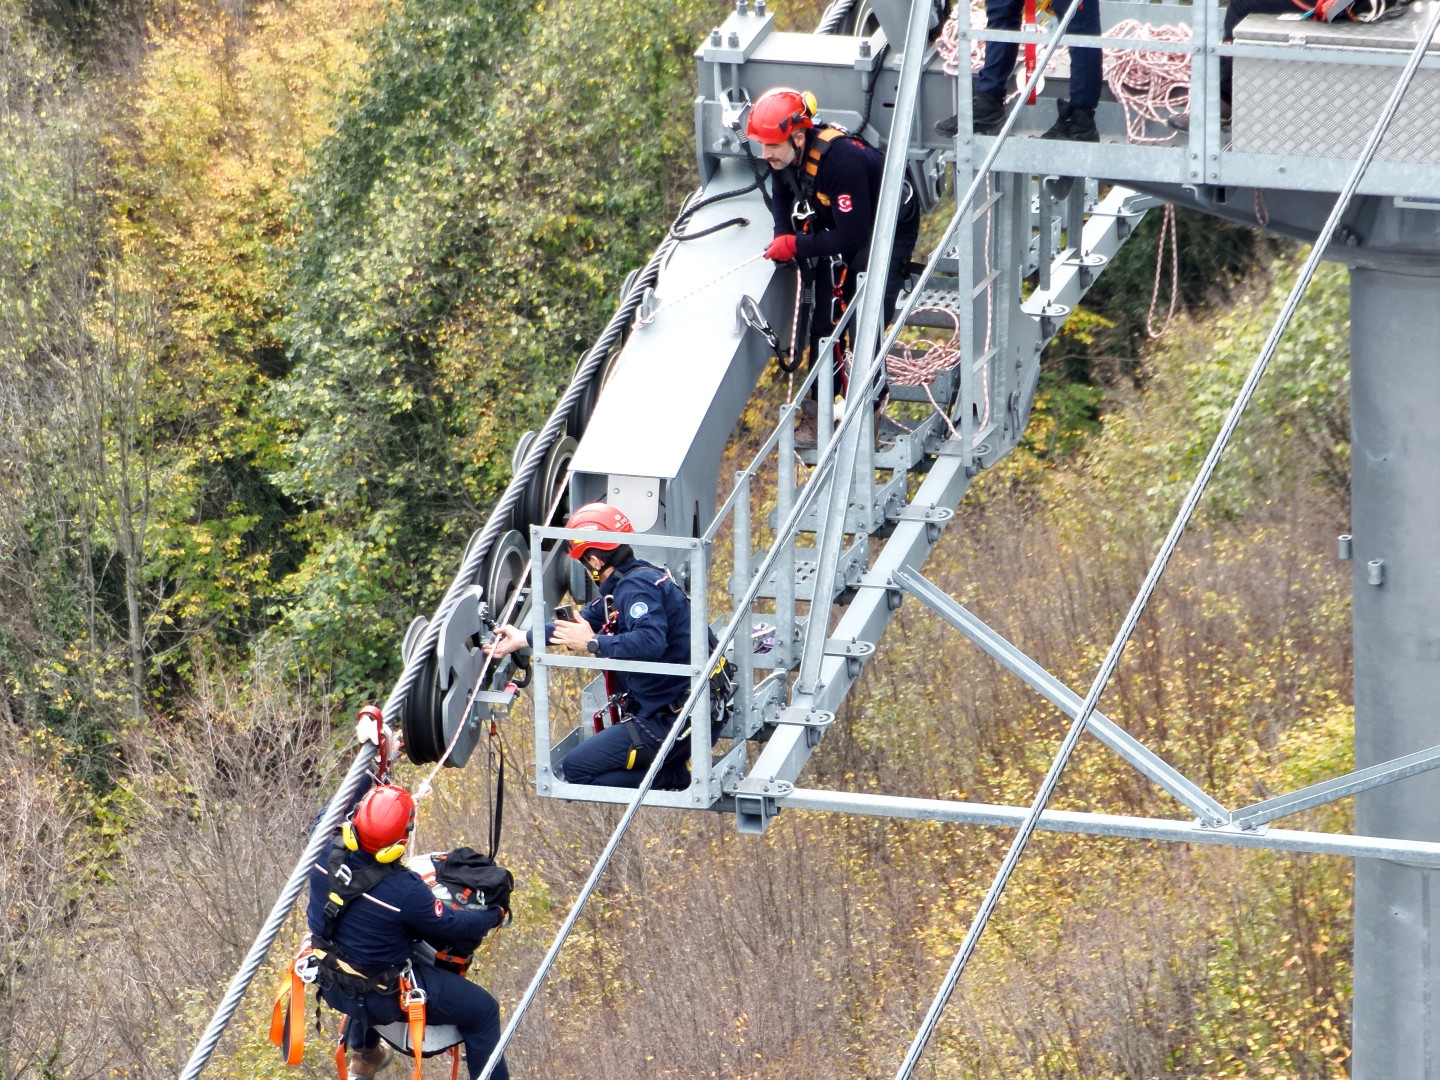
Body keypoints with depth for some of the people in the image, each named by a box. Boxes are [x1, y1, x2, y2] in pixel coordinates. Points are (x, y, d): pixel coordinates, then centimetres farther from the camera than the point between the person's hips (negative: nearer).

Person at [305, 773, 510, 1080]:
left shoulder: (327, 851, -22)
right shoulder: (405, 892, -34)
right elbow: (451, 926, -15)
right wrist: (493, 916, 4)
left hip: (330, 983, 6)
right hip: (383, 998, -6)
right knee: (482, 1010, 8)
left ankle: (364, 1055, 59)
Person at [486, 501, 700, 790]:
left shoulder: (636, 586, -19)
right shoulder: (627, 583, 13)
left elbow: (650, 642, -36)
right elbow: (586, 620, 24)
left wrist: (593, 644, -25)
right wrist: (523, 639, 30)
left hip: (666, 720, -11)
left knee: (576, 769, -7)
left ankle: (678, 776, -11)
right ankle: (676, 768, 7)